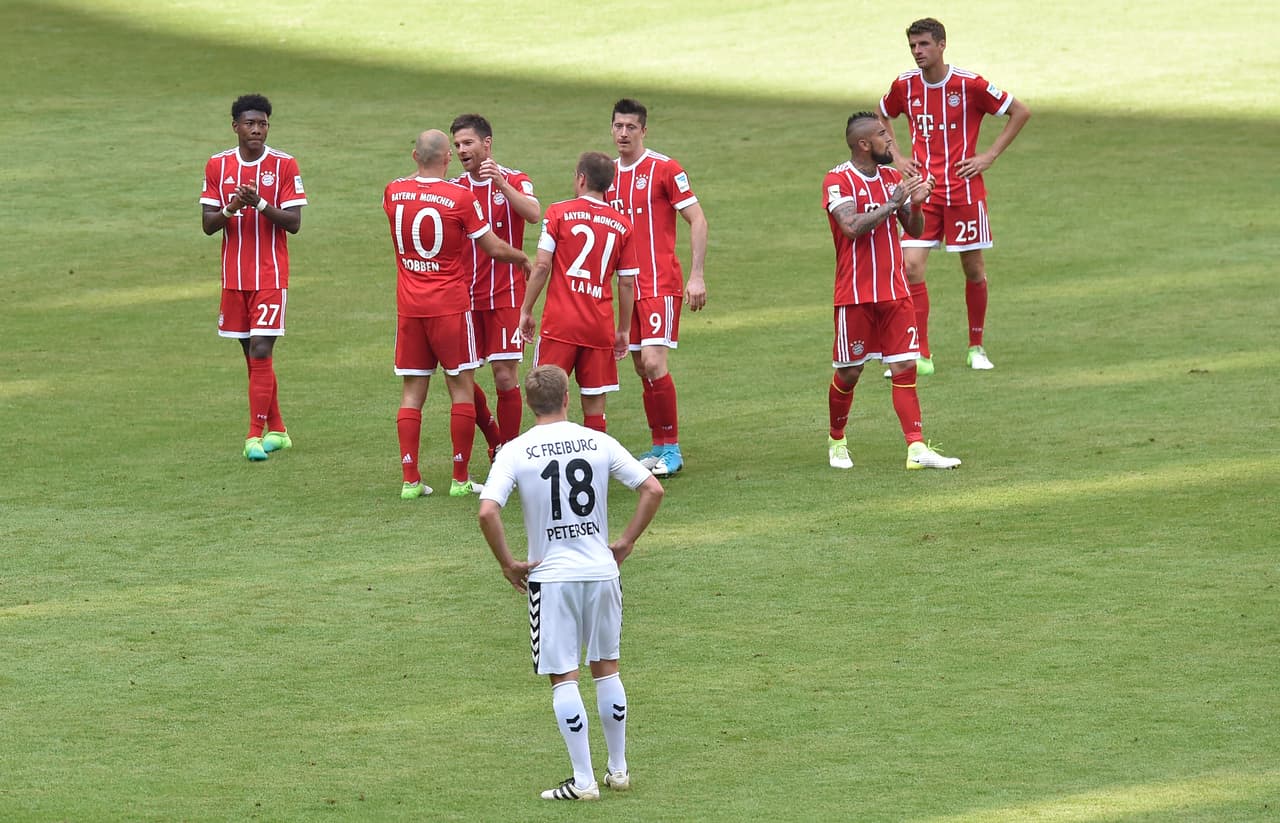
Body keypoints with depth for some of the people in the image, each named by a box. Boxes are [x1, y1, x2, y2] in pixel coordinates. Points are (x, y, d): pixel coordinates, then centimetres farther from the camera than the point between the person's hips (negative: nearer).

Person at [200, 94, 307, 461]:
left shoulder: (284, 165, -4)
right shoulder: (217, 166, 5)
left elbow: (294, 223, -8)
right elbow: (207, 224, 3)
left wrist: (260, 203, -23)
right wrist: (230, 209, -18)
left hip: (271, 276, -4)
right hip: (234, 276, 4)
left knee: (260, 352, -12)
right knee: (252, 355, 9)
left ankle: (256, 436, -11)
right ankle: (277, 430, 21)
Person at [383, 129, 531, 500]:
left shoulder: (394, 192, -1)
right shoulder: (460, 198, -11)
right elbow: (495, 249, -2)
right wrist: (522, 258, 16)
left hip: (409, 306, 4)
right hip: (451, 303, -4)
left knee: (412, 392, 7)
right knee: (462, 388, 4)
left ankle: (410, 479, 3)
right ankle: (460, 479, 4)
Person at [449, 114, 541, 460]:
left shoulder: (515, 181, -1)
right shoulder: (455, 188, 9)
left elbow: (533, 214, -21)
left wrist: (501, 182, -29)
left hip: (505, 295, -4)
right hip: (466, 297, 4)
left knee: (506, 377, -5)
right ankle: (494, 439, 23)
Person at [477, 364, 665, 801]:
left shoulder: (515, 452, -8)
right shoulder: (598, 443, 0)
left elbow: (487, 511, -19)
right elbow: (653, 490, -1)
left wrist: (508, 564, -6)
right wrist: (625, 542, 8)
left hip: (550, 575, -3)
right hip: (601, 570, 3)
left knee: (564, 678, 2)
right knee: (606, 668, 17)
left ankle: (584, 780, 0)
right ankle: (618, 769, 24)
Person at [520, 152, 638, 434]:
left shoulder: (559, 212, -3)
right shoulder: (622, 225, 5)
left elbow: (542, 266, -7)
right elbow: (627, 284, 6)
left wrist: (526, 310, 1)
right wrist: (624, 330, 14)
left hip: (560, 322, -3)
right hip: (600, 326, 3)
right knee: (595, 402, 7)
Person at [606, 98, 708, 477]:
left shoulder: (665, 169, -8)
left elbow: (698, 221, -8)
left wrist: (696, 276, -14)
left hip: (661, 284, -7)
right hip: (629, 286, 7)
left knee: (653, 362, -16)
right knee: (642, 370, 7)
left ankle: (672, 449, -8)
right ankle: (659, 447, 16)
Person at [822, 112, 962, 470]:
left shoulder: (893, 178, 10)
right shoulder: (838, 181, -10)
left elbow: (914, 230, 11)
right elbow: (852, 226, -24)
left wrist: (916, 203, -9)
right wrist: (893, 203, -24)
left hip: (894, 291, 5)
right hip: (856, 294, -5)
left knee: (905, 367, -3)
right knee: (848, 372, 5)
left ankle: (917, 448, -8)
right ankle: (836, 441, 25)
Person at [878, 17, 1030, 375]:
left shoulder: (970, 84, -10)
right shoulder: (905, 86, 1)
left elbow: (1021, 112, -2)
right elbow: (881, 118, 23)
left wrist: (989, 156, -5)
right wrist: (896, 156, 9)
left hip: (964, 190, -2)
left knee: (974, 268, 7)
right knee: (911, 266, -10)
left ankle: (976, 347, 25)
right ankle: (921, 355, -6)